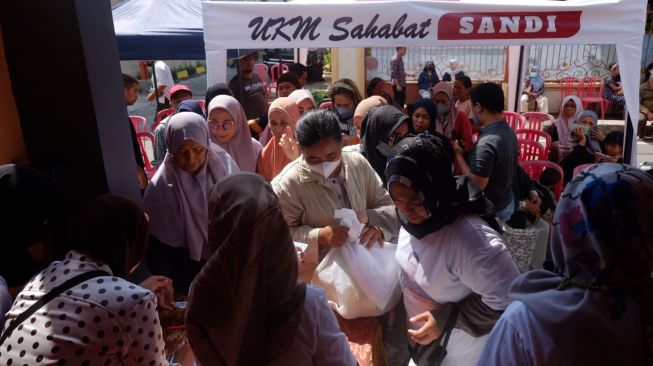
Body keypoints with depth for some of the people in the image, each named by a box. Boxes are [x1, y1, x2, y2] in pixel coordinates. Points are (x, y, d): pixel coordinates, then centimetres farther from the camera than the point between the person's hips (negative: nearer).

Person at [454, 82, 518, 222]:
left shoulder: (486, 142, -31)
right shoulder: (508, 131, -2)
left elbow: (477, 184, -27)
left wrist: (458, 155, -17)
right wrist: (467, 152, 8)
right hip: (507, 202, 8)